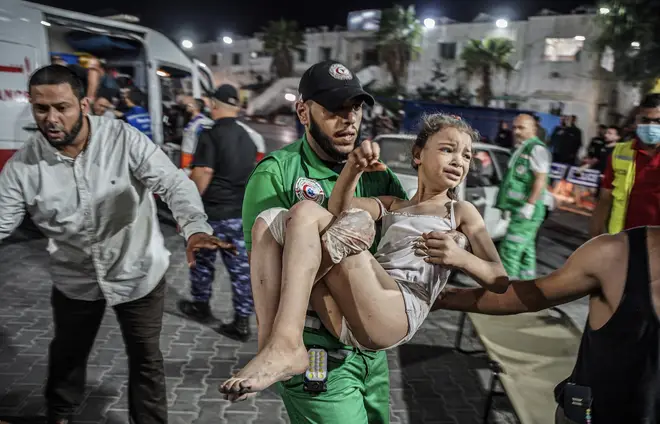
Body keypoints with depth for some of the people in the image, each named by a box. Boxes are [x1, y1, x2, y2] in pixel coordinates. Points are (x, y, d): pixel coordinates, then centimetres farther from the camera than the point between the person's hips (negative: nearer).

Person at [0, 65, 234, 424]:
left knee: (145, 358, 13)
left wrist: (195, 228, -48)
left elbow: (172, 182, -30)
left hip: (138, 273, -3)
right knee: (66, 355, 25)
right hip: (75, 280, 3)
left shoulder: (124, 139, -20)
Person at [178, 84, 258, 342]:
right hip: (242, 213, 6)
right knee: (241, 267, 6)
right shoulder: (247, 138, 9)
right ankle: (242, 323, 10)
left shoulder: (211, 136, -13)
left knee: (203, 262, 16)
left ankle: (201, 307, 34)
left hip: (212, 213, -5)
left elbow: (201, 177, -18)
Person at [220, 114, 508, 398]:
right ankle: (275, 348, -19)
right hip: (347, 319, 5)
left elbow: (499, 281, 10)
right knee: (273, 219, -6)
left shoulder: (461, 211, 21)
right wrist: (353, 168, -8)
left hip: (399, 315, -4)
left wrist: (458, 256, -9)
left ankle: (285, 345, -21)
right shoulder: (391, 205, 30)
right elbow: (337, 209, 10)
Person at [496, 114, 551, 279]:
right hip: (519, 209, 10)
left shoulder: (536, 149, -12)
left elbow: (540, 180, -20)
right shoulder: (520, 149, 17)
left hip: (527, 210, -10)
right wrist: (509, 205, 23)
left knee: (510, 249, -10)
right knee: (525, 249, 15)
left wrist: (529, 205, -25)